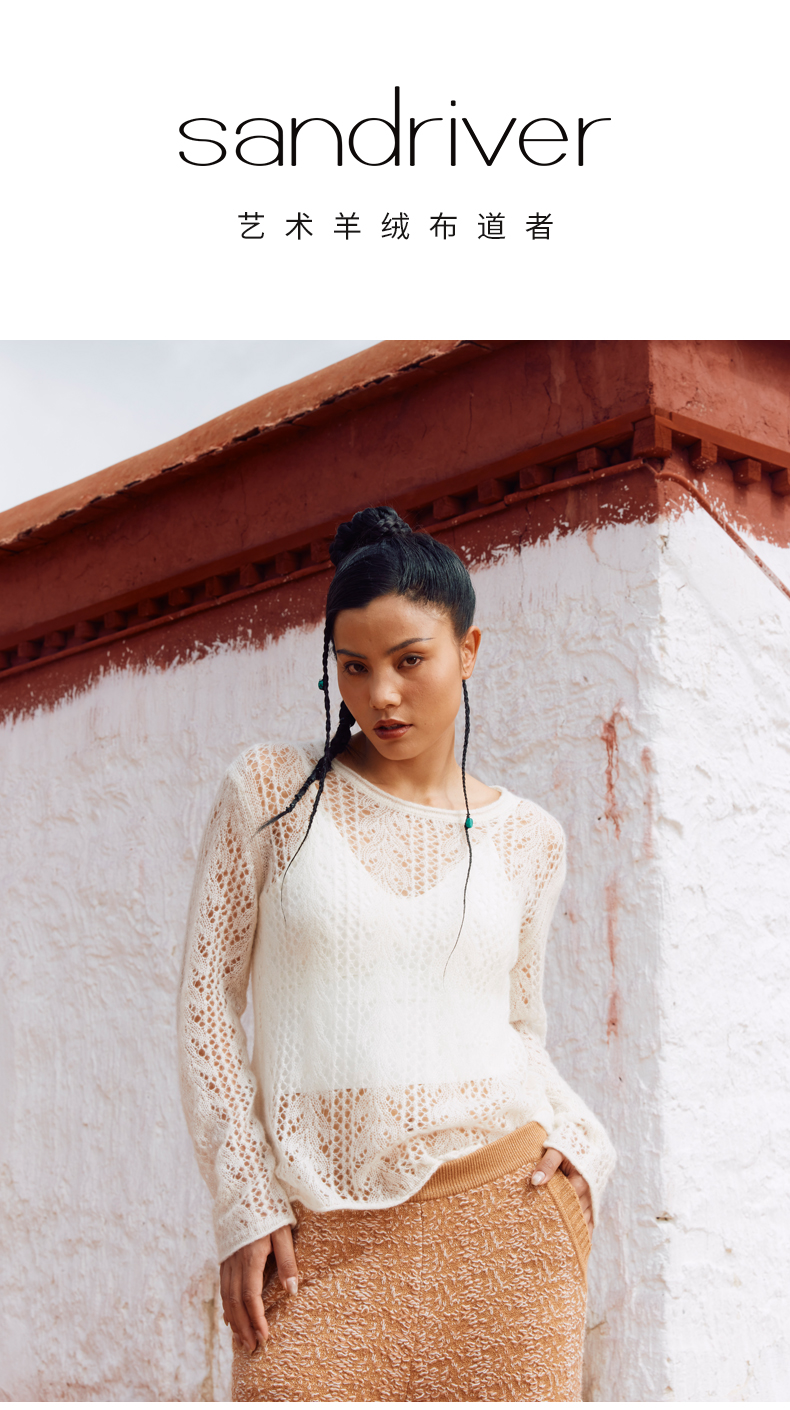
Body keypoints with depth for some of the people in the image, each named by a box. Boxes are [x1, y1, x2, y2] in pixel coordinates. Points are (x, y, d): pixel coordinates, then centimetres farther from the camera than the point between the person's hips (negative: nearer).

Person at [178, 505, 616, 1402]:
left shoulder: (527, 839, 8)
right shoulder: (269, 790, 2)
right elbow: (209, 999, 2)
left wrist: (575, 1141, 0)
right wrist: (245, 1206, -2)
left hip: (500, 1212, 2)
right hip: (317, 1239, -1)